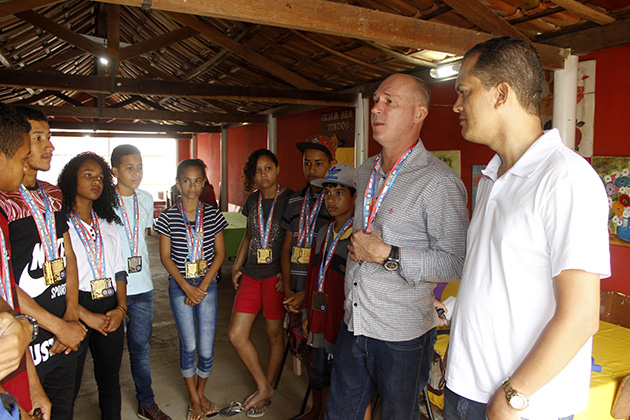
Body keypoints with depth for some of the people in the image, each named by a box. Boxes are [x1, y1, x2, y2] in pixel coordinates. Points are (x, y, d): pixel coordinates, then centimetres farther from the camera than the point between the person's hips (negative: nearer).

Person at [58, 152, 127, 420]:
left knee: (110, 380, 14)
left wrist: (120, 308, -1)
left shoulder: (108, 224, 15)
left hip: (111, 310, 5)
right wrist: (86, 316, -14)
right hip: (75, 309, -5)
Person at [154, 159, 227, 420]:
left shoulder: (213, 215, 0)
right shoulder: (168, 217, -3)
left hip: (207, 285, 1)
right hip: (179, 286, -1)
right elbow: (165, 256, -2)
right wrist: (187, 287, -10)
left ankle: (201, 394, 28)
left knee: (206, 350, 1)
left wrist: (203, 286, -7)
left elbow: (220, 253, 1)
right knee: (188, 346, 5)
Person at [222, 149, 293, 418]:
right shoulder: (252, 200, 11)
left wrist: (287, 272, -14)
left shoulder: (291, 199, -6)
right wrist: (237, 266, 15)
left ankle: (266, 389, 30)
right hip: (251, 275, 6)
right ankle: (264, 389, 19)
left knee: (274, 334, 8)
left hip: (276, 275, -5)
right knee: (236, 335, 3)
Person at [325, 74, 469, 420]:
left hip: (402, 338, -6)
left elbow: (457, 261, -22)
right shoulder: (366, 172, 9)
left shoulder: (438, 181, -16)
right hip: (353, 325, 7)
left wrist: (387, 255, -23)